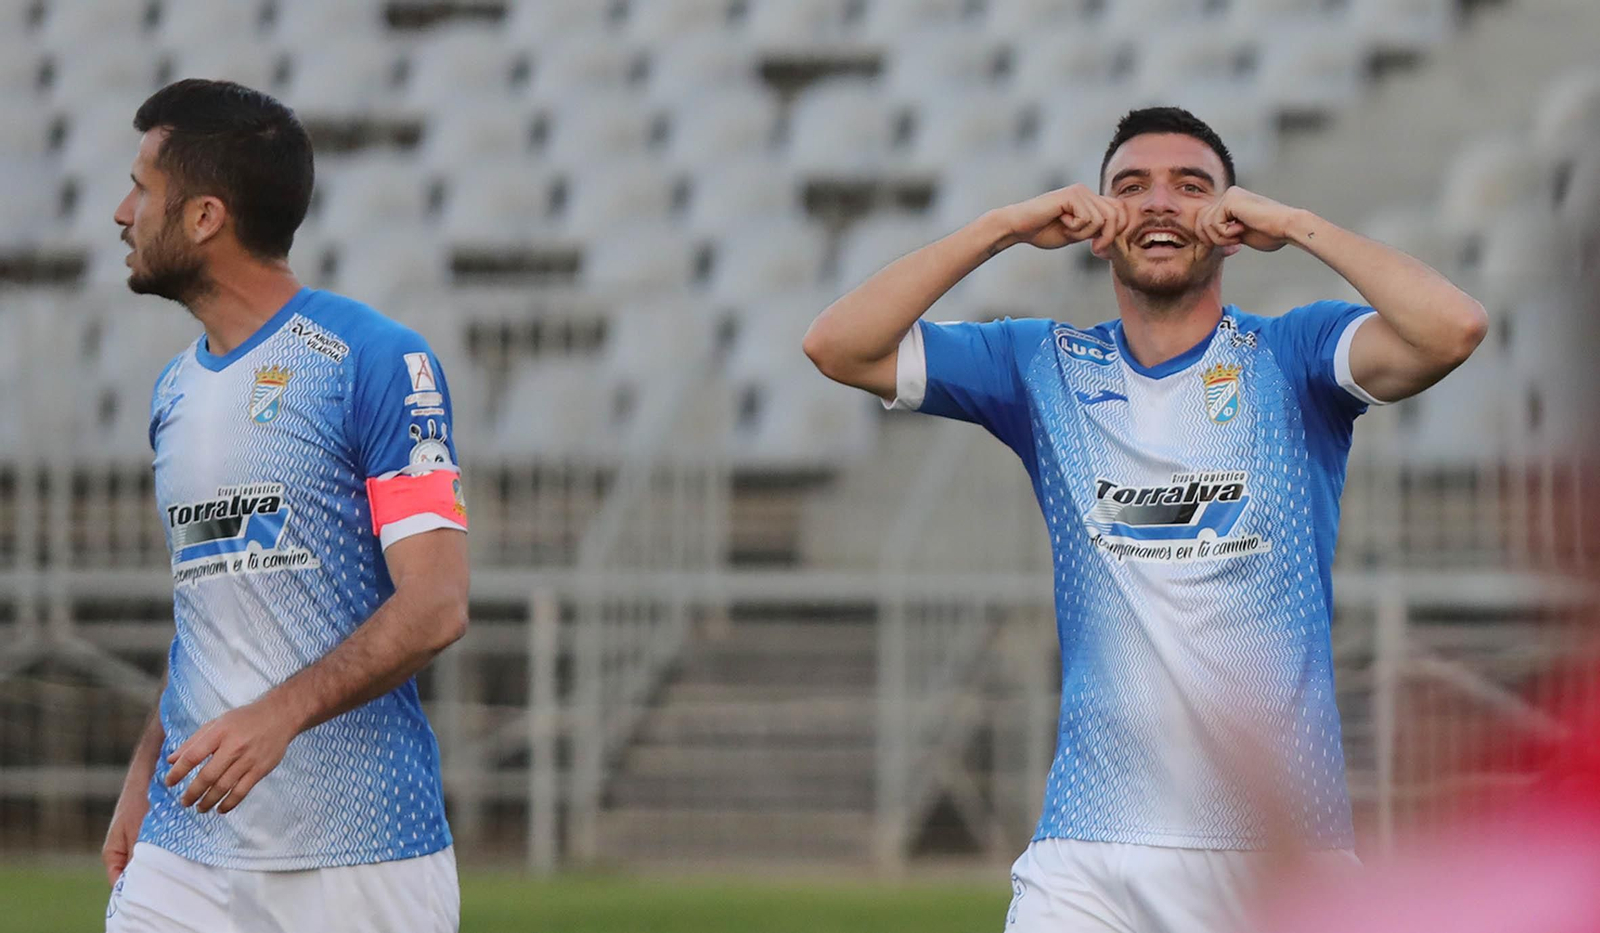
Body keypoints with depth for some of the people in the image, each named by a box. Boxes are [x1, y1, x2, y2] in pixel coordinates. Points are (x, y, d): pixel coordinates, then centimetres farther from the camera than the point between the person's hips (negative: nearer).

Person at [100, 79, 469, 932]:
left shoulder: (375, 361, -7)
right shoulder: (176, 390, 16)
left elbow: (434, 606, -14)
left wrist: (279, 715, -26)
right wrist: (145, 773, 13)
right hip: (187, 849, 6)